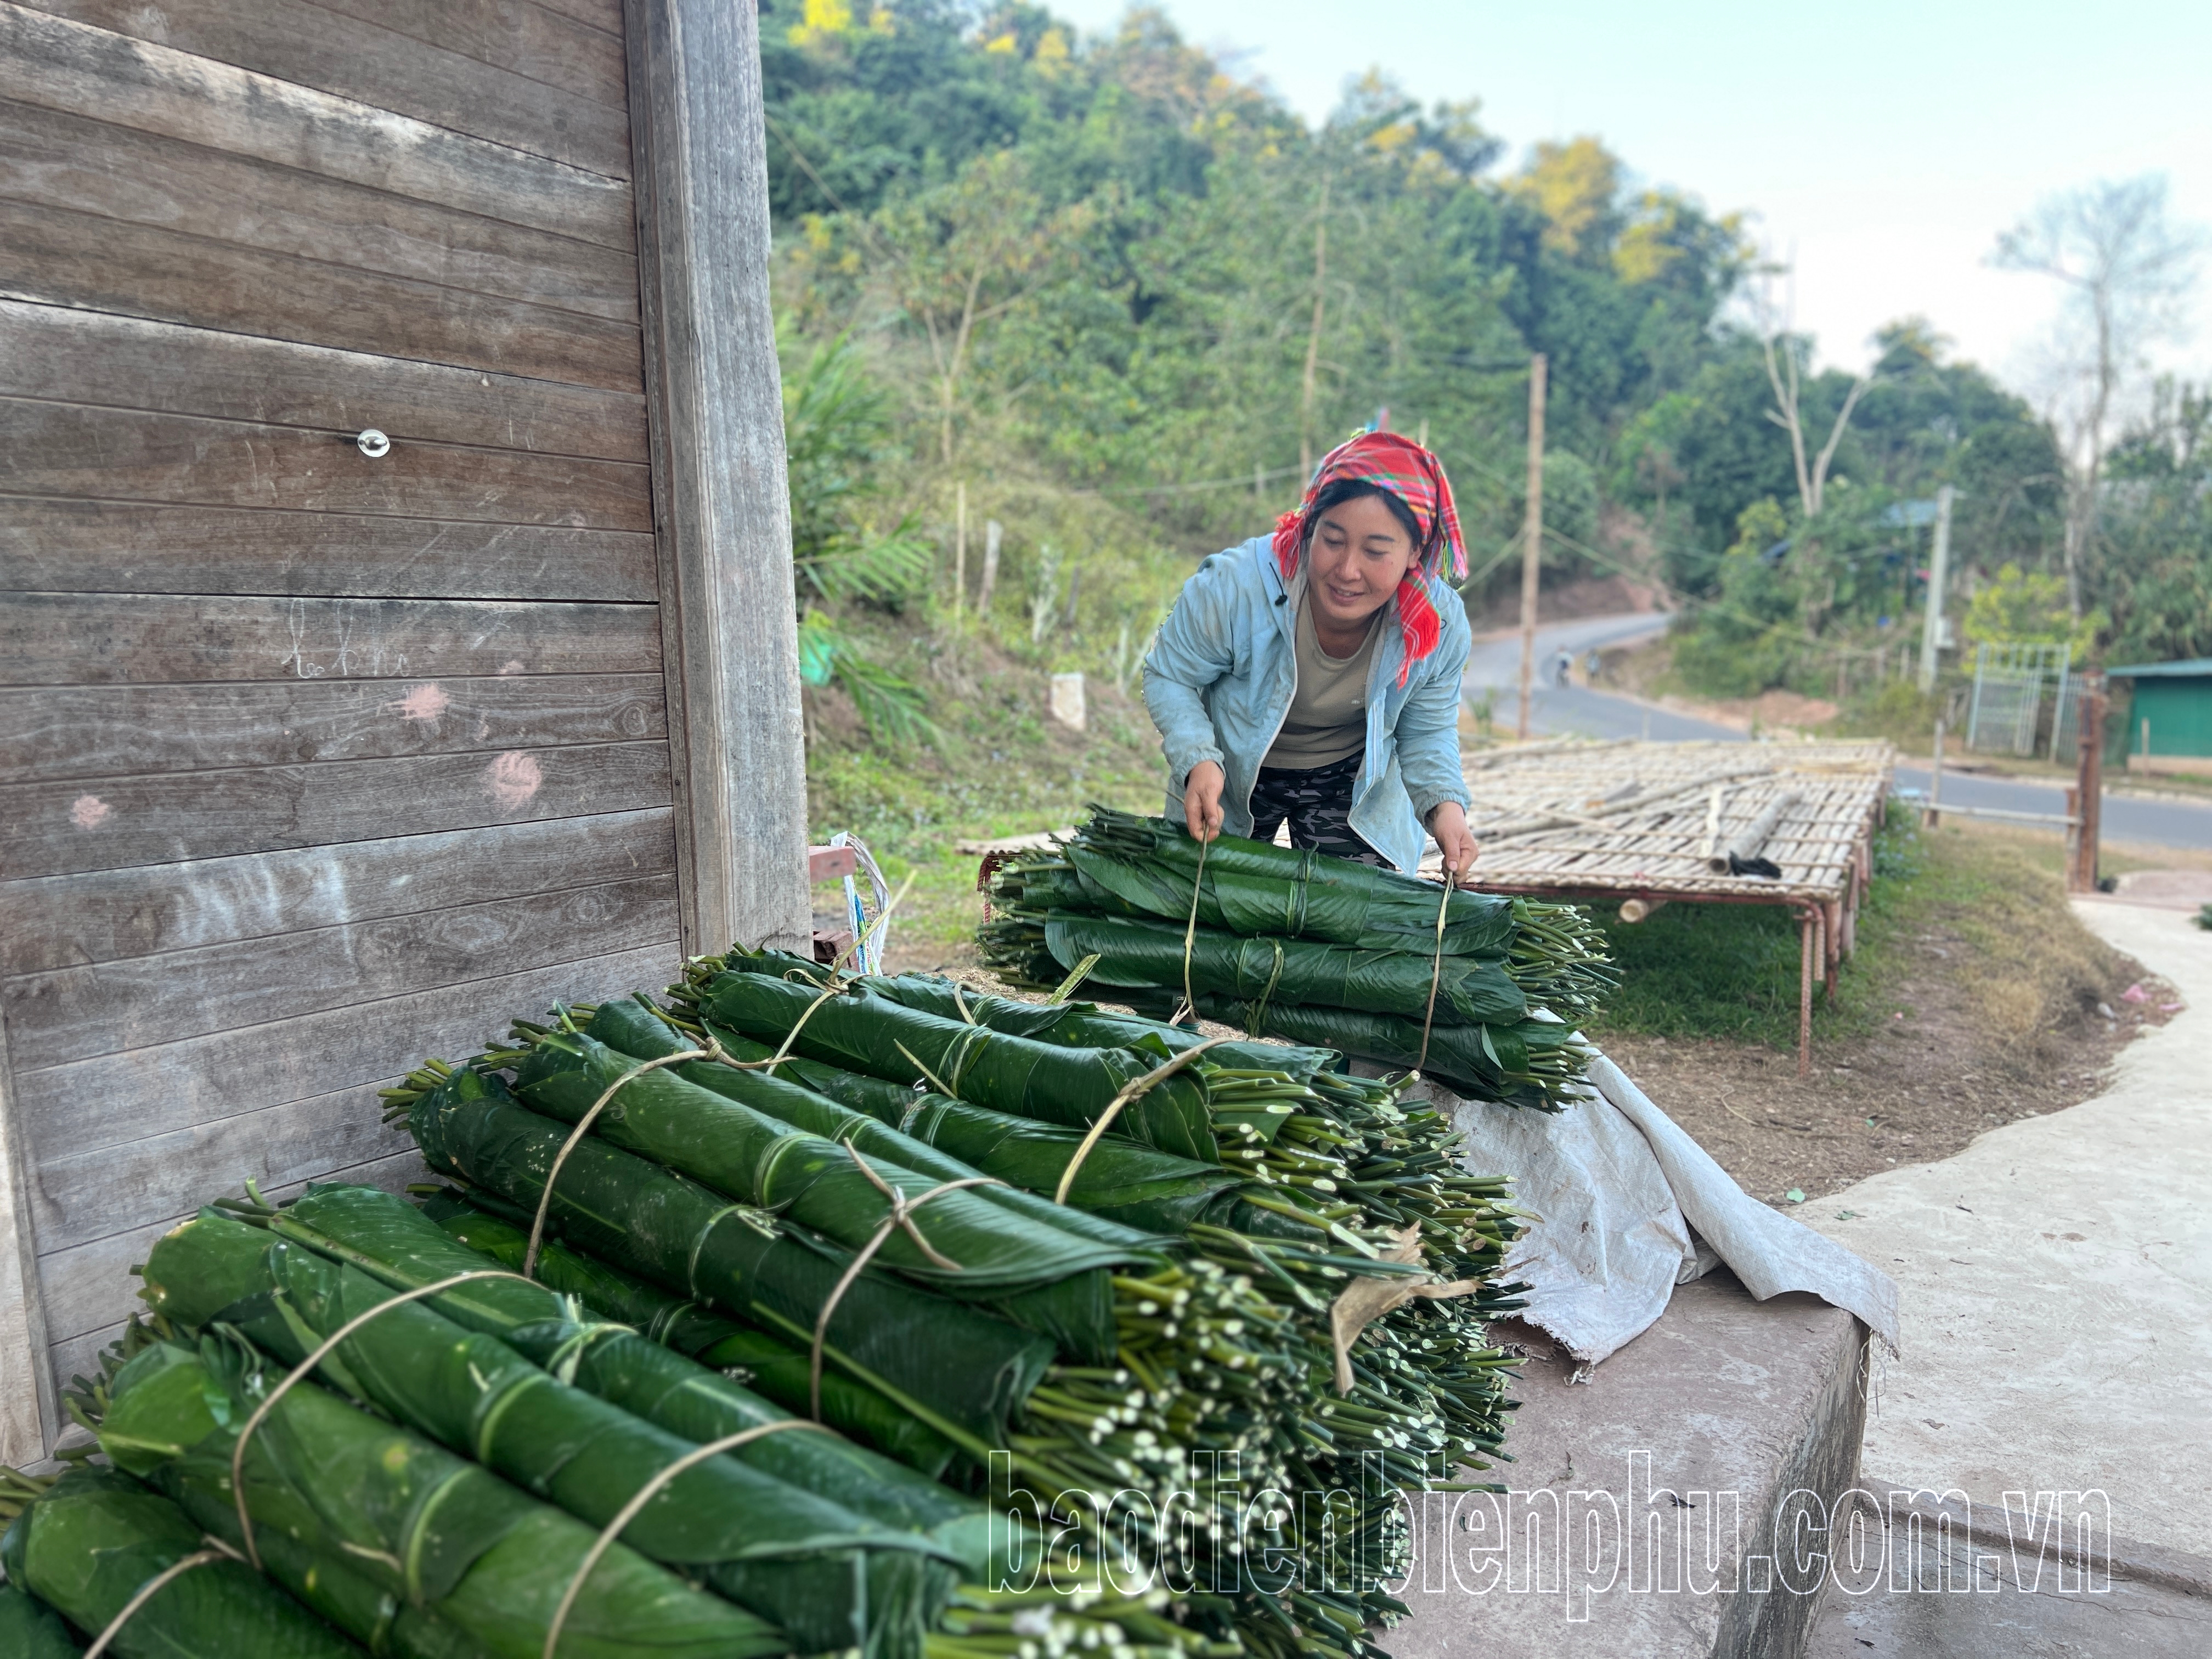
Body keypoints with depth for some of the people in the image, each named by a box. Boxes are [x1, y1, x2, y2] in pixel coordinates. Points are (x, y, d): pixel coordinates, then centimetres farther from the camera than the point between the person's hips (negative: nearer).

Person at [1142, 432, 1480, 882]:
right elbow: (1168, 677, -19)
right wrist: (1196, 760, -36)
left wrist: (1443, 802, -27)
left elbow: (1428, 732, -8)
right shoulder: (1233, 587, -34)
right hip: (1231, 780, -1)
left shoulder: (1441, 625, -25)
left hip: (1353, 785, 1)